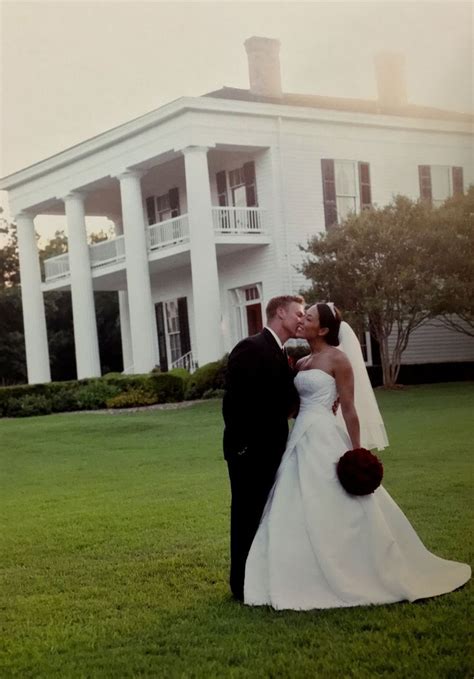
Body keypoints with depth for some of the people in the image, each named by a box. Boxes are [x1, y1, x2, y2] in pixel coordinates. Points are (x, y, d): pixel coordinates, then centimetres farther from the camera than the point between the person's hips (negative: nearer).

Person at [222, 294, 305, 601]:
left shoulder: (282, 355, 13)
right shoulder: (251, 348, -15)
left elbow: (286, 402, 10)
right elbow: (234, 400, -18)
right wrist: (241, 444, -19)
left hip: (271, 450, 8)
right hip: (249, 450, -8)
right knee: (247, 518, 2)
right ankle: (244, 585, 13)